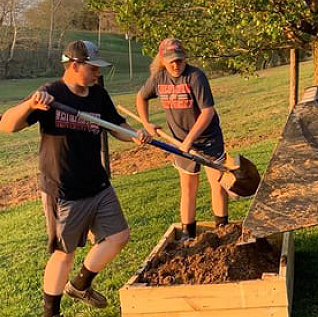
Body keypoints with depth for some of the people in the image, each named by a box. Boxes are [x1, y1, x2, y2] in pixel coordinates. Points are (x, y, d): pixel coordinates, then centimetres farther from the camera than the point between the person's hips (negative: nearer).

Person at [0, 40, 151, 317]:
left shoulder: (98, 94, 1)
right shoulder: (51, 95, -15)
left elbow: (117, 125, 11)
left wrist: (136, 136, -11)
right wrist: (30, 104, -41)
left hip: (98, 186, 6)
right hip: (63, 193, -6)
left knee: (118, 236, 12)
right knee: (65, 252, 6)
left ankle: (81, 285, 33)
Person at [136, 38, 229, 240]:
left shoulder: (195, 76, -20)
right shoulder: (158, 79, -4)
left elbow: (208, 111, -24)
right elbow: (141, 97, 16)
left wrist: (189, 139, -25)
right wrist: (146, 124, 7)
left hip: (208, 138, -4)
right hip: (181, 141, 4)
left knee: (219, 183, -4)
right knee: (188, 188, 11)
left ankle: (223, 228, 12)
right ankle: (188, 233, 22)